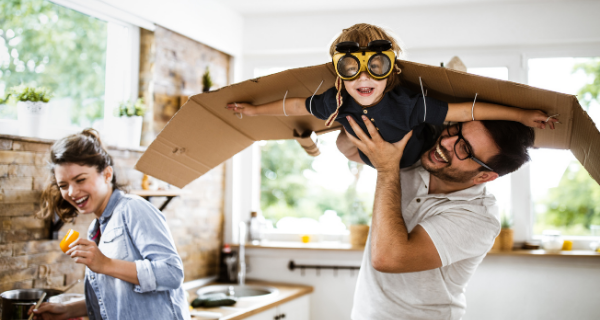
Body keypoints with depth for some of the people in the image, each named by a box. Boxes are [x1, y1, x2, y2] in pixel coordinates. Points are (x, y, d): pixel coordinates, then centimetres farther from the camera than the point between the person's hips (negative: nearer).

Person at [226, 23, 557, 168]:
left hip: (423, 155, -3)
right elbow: (297, 105, -17)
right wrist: (254, 109, -6)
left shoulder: (407, 104, -47)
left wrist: (521, 114, -42)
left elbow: (466, 110, -44)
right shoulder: (336, 103, -35)